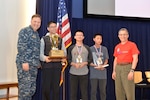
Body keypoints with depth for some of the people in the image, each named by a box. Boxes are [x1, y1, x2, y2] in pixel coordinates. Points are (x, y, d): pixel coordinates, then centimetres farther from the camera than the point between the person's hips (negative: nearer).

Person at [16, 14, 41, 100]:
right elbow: (21, 47, -15)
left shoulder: (36, 34, 19)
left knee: (32, 89, 9)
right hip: (25, 63, -8)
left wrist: (38, 62, 18)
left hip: (34, 65, 8)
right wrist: (24, 62, -21)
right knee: (25, 88, -7)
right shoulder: (24, 31, -6)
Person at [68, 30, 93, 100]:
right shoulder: (71, 48, 9)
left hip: (84, 73, 0)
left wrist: (84, 63, -12)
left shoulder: (87, 48, 10)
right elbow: (68, 60, 4)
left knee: (84, 91, 2)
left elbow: (90, 59, 6)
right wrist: (74, 64, -14)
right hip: (73, 73, 0)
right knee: (73, 91, 2)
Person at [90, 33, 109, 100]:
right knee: (93, 90, 3)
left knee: (103, 90, 7)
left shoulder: (104, 49, 7)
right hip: (93, 73, -2)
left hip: (102, 72, 2)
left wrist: (103, 66, -10)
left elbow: (106, 60, 9)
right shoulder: (90, 49, 0)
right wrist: (96, 66, -13)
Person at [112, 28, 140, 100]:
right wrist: (114, 71, 10)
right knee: (119, 91, 8)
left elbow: (135, 59, -9)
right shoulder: (117, 47, 14)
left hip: (127, 67, -5)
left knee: (129, 91, -6)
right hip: (118, 68, 6)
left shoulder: (132, 45, -2)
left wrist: (132, 71, -17)